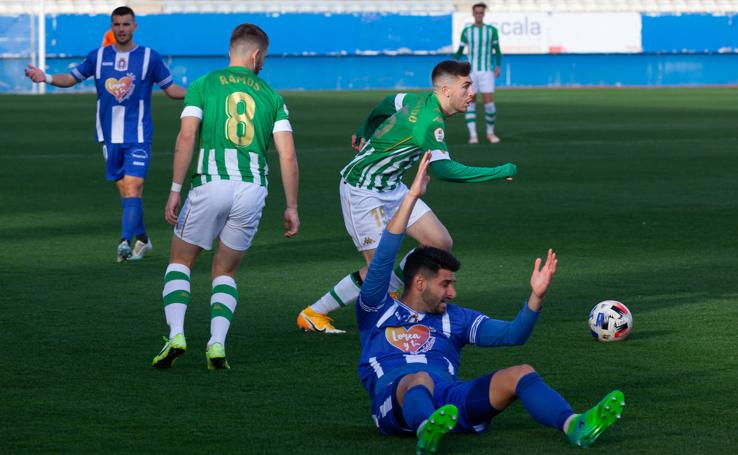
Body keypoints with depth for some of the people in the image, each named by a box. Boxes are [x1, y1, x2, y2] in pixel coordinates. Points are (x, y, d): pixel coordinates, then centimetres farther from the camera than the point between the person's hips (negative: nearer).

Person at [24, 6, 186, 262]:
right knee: (125, 190, 8)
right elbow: (71, 78, 13)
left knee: (132, 189, -16)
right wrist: (46, 78, -5)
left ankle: (125, 243, -24)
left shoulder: (150, 57, 0)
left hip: (138, 137, -3)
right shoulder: (99, 57, 6)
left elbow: (171, 89, 6)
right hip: (110, 136, 3)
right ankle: (142, 240, 23)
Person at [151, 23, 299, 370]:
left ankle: (175, 335, -4)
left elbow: (186, 137, -4)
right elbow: (288, 155, 5)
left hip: (211, 183, -2)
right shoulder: (271, 96, 14)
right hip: (253, 189, 2)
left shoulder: (203, 85, 8)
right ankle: (217, 345, -1)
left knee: (181, 261, 17)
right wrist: (291, 208, 10)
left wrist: (175, 191, -2)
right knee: (225, 272, 19)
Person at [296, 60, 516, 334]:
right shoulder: (431, 120, -28)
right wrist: (502, 172, -33)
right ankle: (313, 315, 6)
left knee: (440, 244, -1)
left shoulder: (422, 101, 0)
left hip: (391, 188, 9)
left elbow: (384, 106, 17)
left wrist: (364, 136, 35)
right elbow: (444, 170, -37)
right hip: (362, 189, -9)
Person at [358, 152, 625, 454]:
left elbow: (512, 334, 19)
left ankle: (575, 427, -49)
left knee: (520, 374, -20)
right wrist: (411, 197, 1)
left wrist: (537, 296, 1)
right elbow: (383, 260, 5)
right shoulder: (378, 312, 20)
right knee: (419, 379, -40)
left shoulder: (454, 318, 30)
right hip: (394, 401, -3)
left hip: (448, 401, 4)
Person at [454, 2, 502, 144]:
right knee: (470, 103, -6)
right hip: (470, 72, 1)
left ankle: (490, 132, 12)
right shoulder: (466, 31, 5)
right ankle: (473, 135, -3)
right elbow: (460, 51, 10)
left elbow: (497, 51, 5)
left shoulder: (492, 30, 2)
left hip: (486, 72, -1)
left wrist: (498, 66, -11)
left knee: (489, 103, -8)